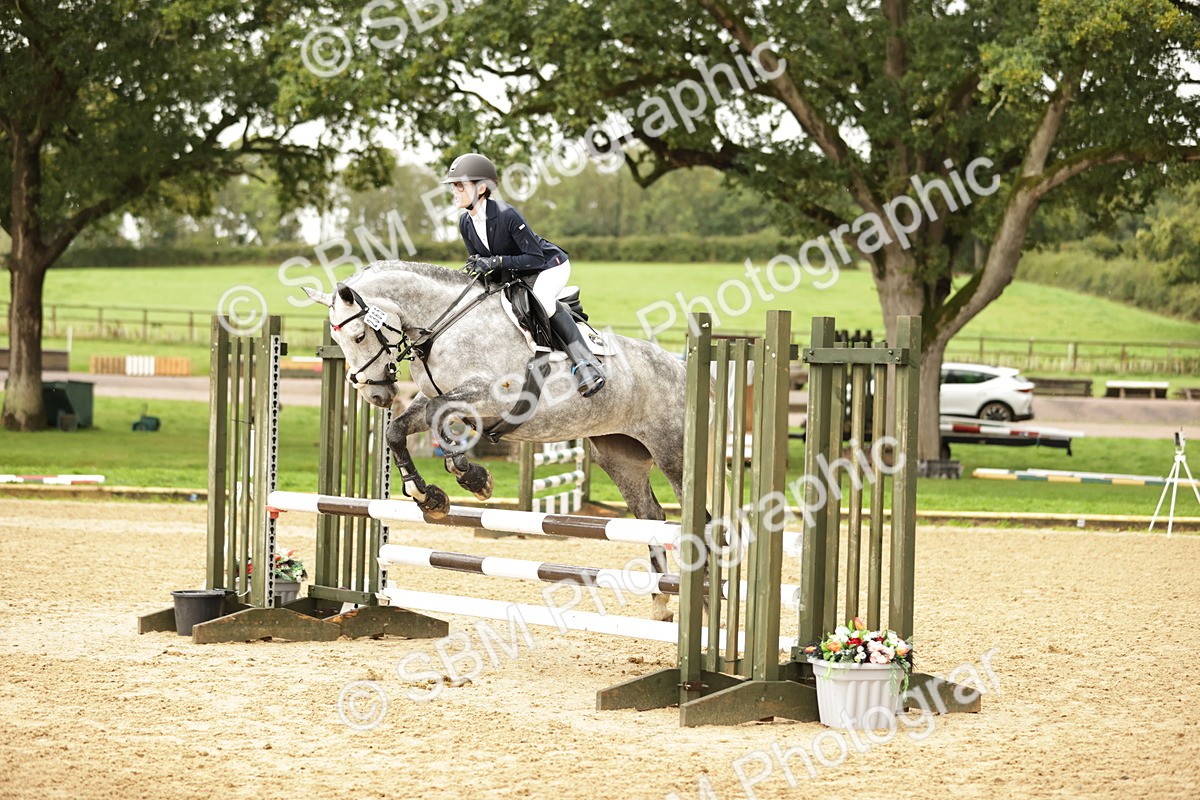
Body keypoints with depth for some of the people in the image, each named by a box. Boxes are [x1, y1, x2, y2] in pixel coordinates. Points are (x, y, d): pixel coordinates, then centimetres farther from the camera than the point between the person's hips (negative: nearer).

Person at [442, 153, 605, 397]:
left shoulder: (507, 215, -31)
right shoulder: (466, 223, -8)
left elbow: (536, 258, -31)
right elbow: (478, 259, 6)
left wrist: (496, 262, -38)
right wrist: (477, 265, -16)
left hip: (551, 265, -9)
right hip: (517, 276, 9)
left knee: (541, 298, -34)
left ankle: (584, 361, -29)